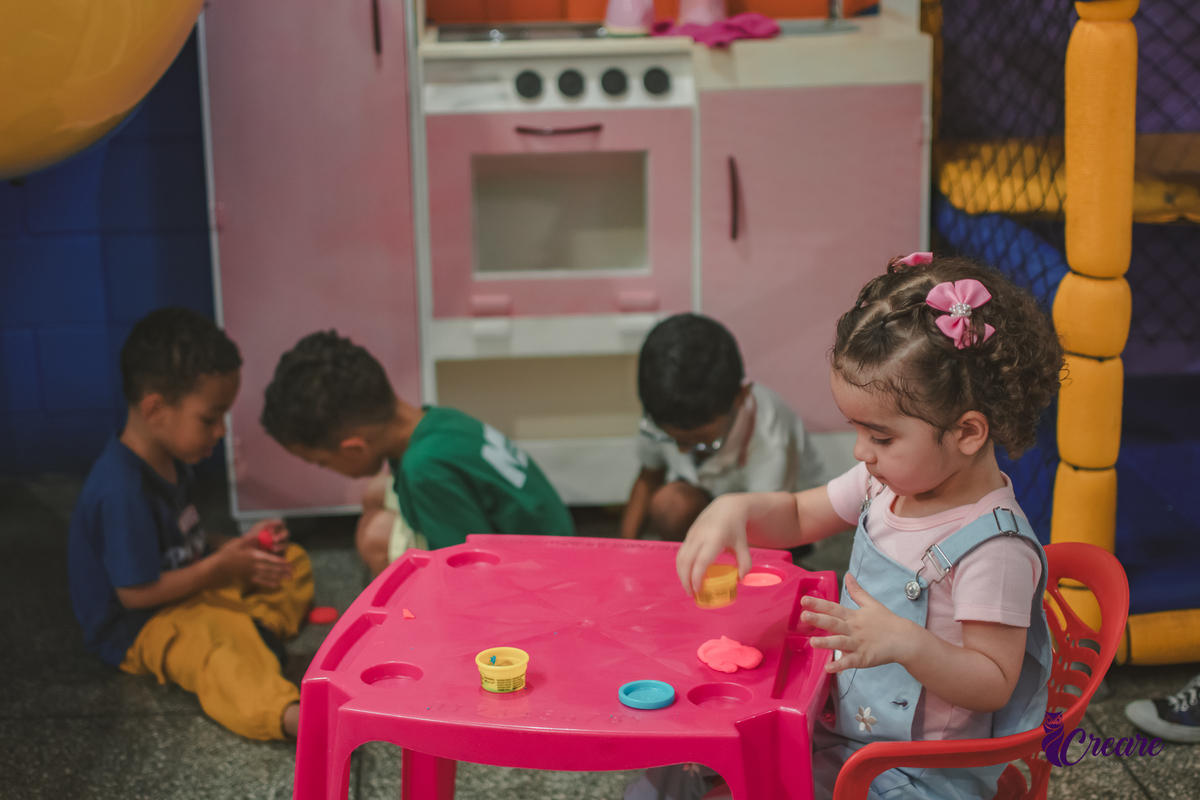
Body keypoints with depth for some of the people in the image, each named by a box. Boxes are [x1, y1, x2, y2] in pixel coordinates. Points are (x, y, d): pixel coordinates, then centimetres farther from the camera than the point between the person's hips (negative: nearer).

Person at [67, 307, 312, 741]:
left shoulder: (171, 461, 4)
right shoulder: (123, 492, -27)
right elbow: (137, 592, -25)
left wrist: (238, 545, -2)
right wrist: (223, 565, -19)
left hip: (187, 588, 11)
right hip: (135, 628, -11)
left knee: (291, 562, 10)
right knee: (221, 645, -40)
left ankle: (262, 625, -19)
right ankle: (286, 714, -67)